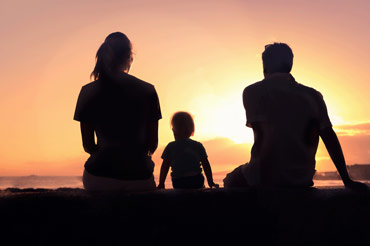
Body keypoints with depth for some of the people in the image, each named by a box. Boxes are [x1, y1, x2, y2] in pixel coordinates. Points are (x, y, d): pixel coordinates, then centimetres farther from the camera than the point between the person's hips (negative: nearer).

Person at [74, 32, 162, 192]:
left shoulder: (88, 92, 0)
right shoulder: (148, 90, 0)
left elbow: (88, 146, 3)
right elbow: (152, 144, 3)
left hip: (99, 179, 0)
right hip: (139, 177, 0)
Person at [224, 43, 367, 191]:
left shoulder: (254, 91, -8)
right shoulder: (313, 95, 4)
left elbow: (263, 135, -20)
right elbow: (330, 137, -1)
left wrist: (263, 184, -20)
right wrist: (347, 180, 2)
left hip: (269, 178, -5)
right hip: (302, 179, 5)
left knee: (231, 182, 25)